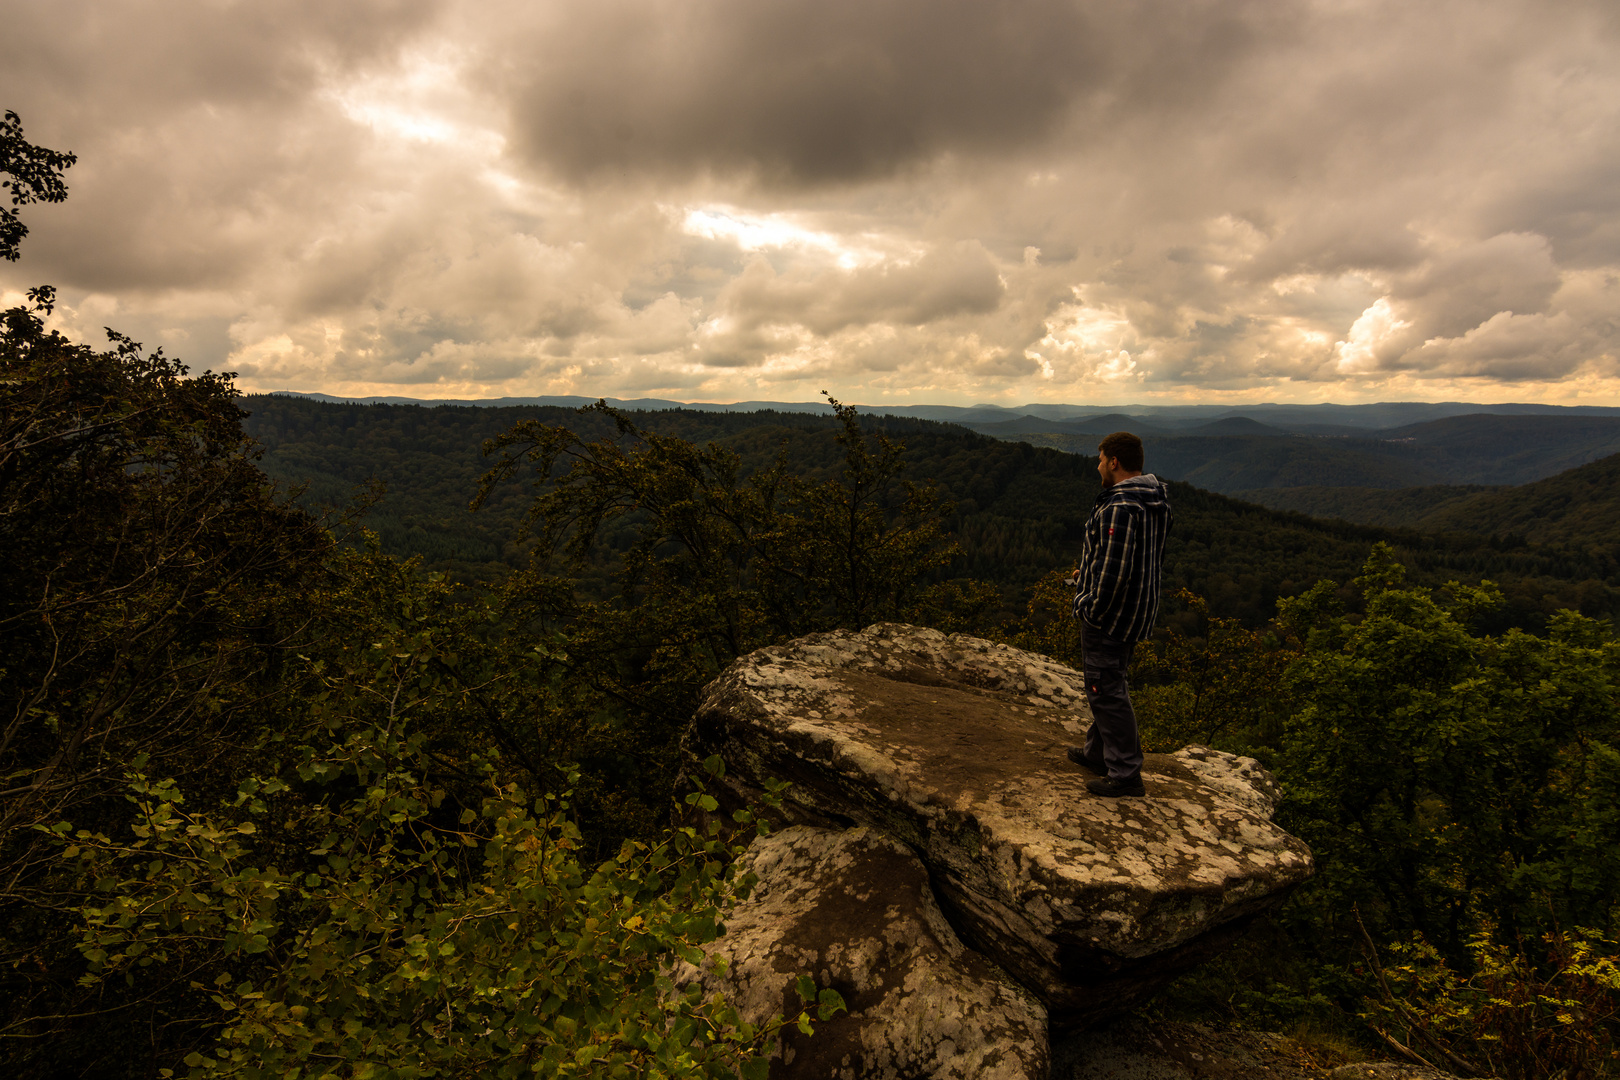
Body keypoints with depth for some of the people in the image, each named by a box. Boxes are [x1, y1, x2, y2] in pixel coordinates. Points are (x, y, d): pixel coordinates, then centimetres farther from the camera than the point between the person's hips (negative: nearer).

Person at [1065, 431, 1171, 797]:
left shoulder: (1120, 508, -26)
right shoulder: (1156, 503, 7)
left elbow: (1115, 571, -28)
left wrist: (1090, 609, -14)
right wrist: (1088, 572, 17)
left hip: (1107, 616, -10)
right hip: (1138, 612, 10)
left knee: (1107, 689, 1)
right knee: (1111, 684, 22)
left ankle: (1125, 774, 9)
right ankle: (1097, 752, 37)